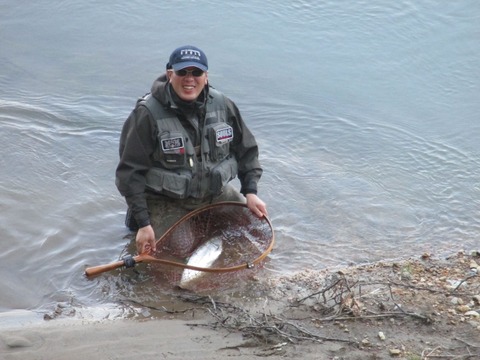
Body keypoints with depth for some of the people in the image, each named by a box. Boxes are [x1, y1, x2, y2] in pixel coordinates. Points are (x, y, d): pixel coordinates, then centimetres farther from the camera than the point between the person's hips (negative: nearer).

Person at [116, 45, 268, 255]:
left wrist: (250, 192, -4)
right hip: (165, 201, -5)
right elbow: (130, 172, -17)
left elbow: (246, 149, 8)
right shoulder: (148, 114, -19)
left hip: (216, 194, 5)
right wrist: (143, 223, -22)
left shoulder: (222, 106, -6)